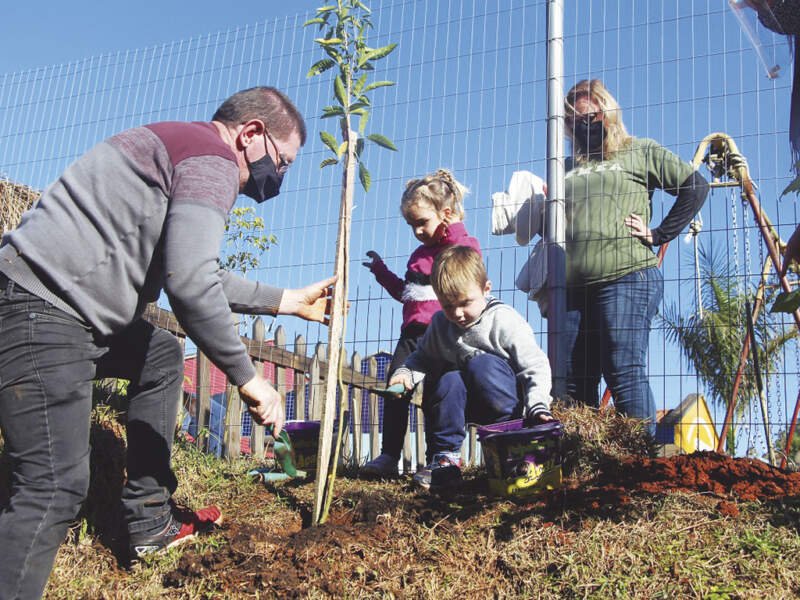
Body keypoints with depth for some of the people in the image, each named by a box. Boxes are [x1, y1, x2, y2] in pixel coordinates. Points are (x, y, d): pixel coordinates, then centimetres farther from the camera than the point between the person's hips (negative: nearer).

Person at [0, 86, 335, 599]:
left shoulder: (184, 147, 21)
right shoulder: (213, 160, -11)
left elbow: (202, 278, 25)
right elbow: (190, 285, -24)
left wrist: (289, 301, 28)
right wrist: (247, 377, -13)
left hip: (66, 309, 11)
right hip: (41, 314, -11)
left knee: (161, 357, 26)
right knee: (56, 489, -14)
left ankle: (150, 521, 25)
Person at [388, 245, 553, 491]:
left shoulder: (504, 320, -12)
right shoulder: (440, 324, 2)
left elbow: (536, 366, -12)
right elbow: (423, 357, 16)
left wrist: (537, 406, -26)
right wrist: (405, 372, -7)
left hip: (503, 400, -3)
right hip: (468, 405, 3)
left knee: (483, 364, -32)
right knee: (448, 382, -31)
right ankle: (445, 456, -18)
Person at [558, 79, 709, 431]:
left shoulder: (641, 152, 11)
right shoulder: (570, 166, 23)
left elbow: (696, 187, 4)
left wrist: (659, 234, -2)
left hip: (626, 279, -5)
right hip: (573, 285, 5)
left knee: (625, 374, -10)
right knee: (572, 382, 4)